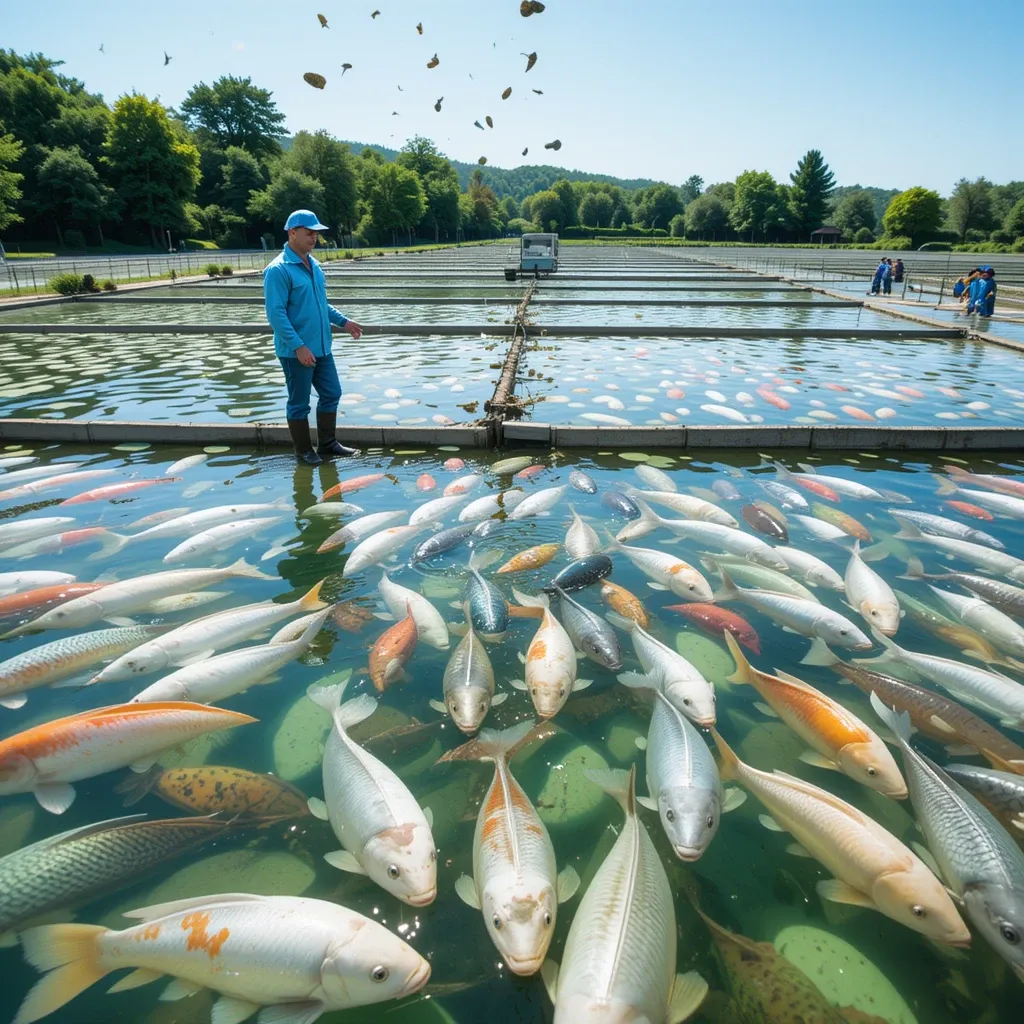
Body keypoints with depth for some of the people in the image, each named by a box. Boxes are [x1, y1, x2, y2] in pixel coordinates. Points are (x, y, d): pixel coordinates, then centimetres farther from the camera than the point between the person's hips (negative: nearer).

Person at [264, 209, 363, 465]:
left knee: (331, 393, 14)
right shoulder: (278, 270, -15)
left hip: (321, 347, 8)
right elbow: (276, 314, -20)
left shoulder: (313, 264, 10)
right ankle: (303, 450, 18)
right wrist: (298, 346, -25)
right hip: (296, 351, -8)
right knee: (300, 403, 4)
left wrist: (343, 321, 14)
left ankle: (327, 442, 29)